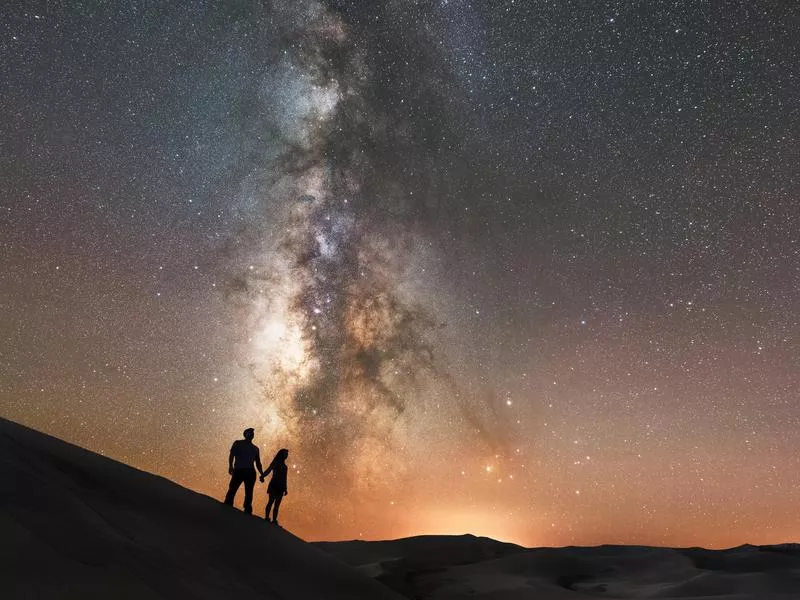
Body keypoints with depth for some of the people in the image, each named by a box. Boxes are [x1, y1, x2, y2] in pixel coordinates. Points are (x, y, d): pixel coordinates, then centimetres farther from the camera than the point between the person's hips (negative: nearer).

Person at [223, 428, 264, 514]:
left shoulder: (255, 448, 23)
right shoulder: (238, 443, 14)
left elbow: (258, 463, 22)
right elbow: (231, 455, 0)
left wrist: (262, 474, 8)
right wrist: (230, 466, -18)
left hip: (250, 472, 3)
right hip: (238, 471, -3)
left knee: (249, 493, -2)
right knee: (232, 491, -13)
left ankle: (247, 511, -4)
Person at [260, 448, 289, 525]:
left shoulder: (284, 466, 18)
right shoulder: (275, 463, 2)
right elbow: (268, 470, -12)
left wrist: (285, 489, 18)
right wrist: (262, 476, -31)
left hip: (280, 487, 6)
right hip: (274, 485, -6)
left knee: (277, 505, 3)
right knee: (271, 501, -19)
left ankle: (274, 520, 2)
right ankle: (267, 518, -21)